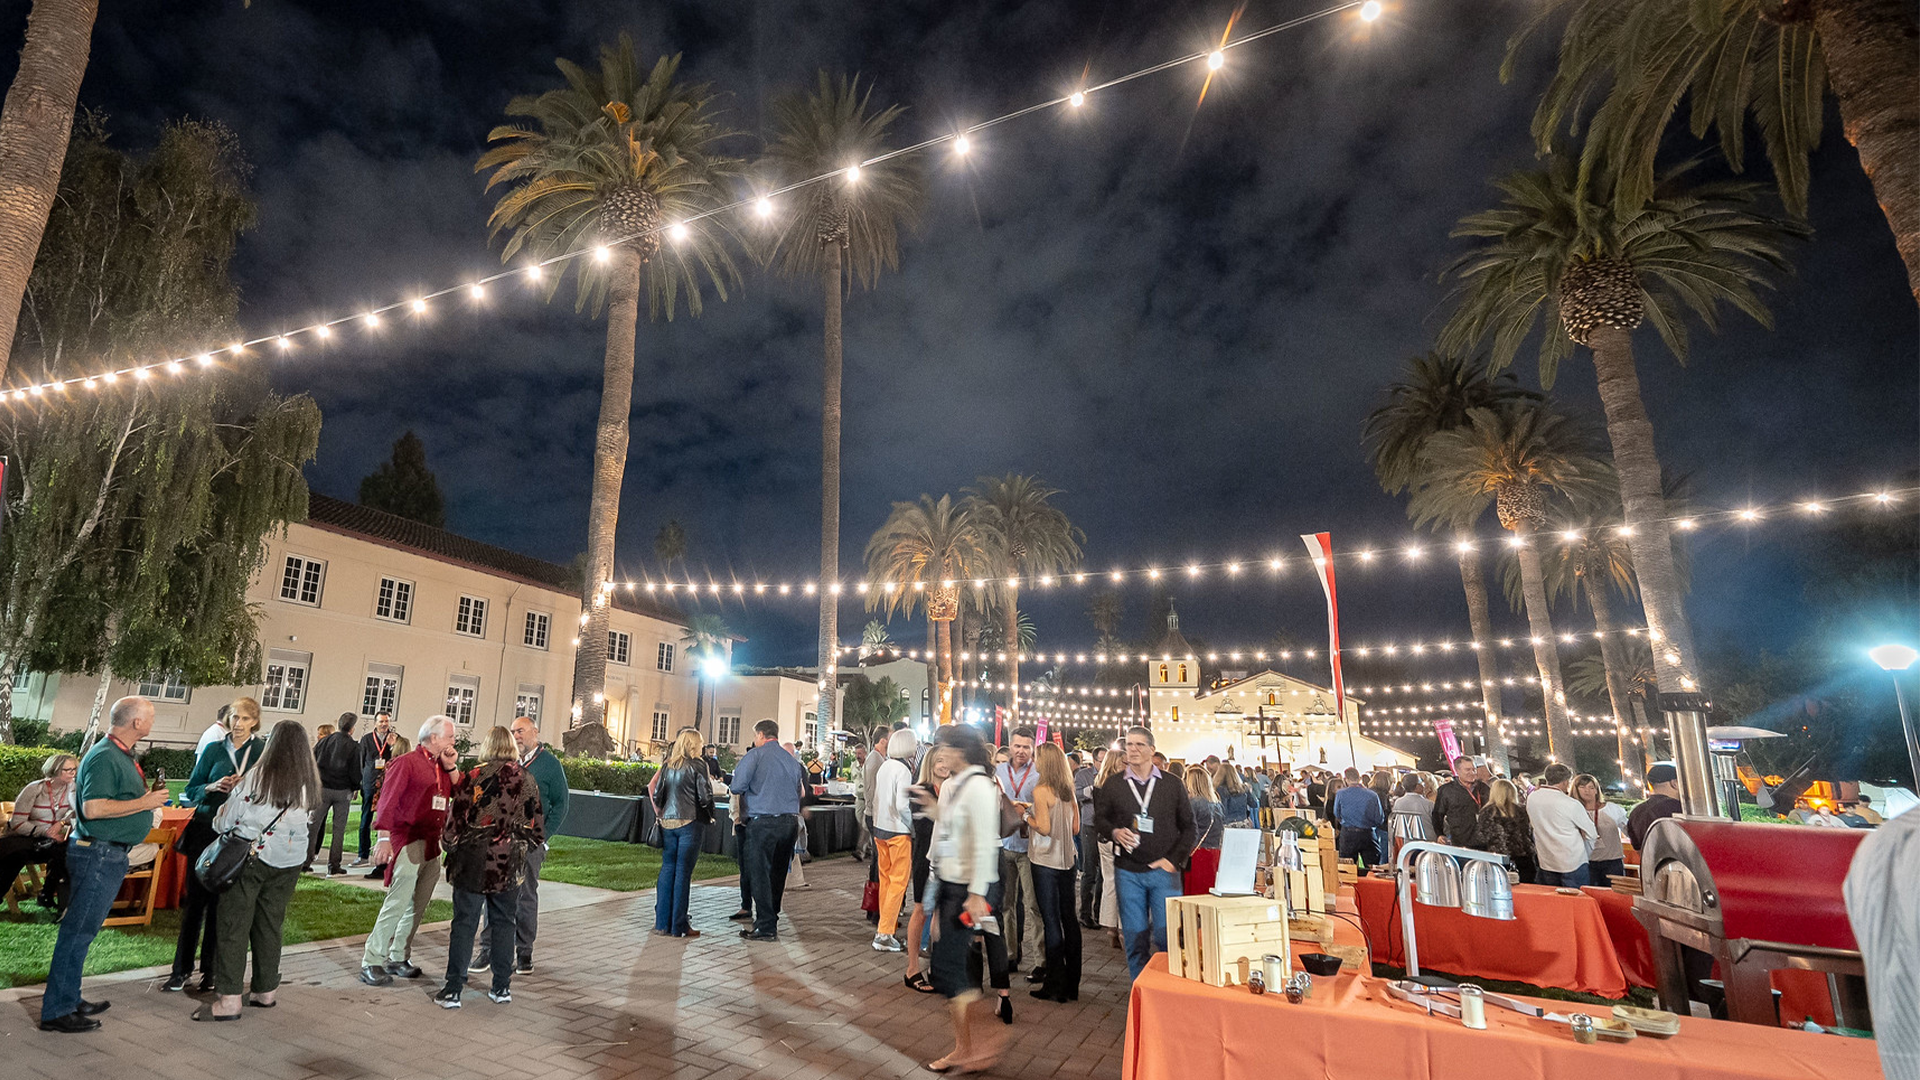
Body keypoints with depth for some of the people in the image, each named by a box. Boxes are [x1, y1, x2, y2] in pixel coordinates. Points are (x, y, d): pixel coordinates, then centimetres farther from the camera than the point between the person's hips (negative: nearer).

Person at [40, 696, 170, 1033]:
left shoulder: (122, 755, 13)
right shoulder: (104, 757, -18)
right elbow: (93, 808, -26)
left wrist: (149, 793, 7)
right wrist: (145, 802, -19)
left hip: (111, 854, 10)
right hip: (97, 853, -10)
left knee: (82, 930, 16)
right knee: (78, 930, -3)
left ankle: (69, 999, 26)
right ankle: (56, 1011, 5)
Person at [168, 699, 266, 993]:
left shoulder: (262, 750, 0)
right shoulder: (214, 749, 6)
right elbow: (190, 790, 10)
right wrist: (212, 787, -10)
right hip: (205, 830, 2)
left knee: (220, 903, 5)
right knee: (195, 899, 6)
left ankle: (210, 971, 18)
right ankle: (182, 969, 19)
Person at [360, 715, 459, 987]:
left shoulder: (442, 765, 14)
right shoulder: (406, 762, -7)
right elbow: (388, 801, -13)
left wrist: (451, 767, 2)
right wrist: (383, 838, -21)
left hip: (432, 846, 7)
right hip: (408, 842, -7)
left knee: (417, 907, 11)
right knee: (398, 903, -10)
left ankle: (399, 957, 21)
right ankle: (371, 962, -1)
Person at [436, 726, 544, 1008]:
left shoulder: (475, 776, -9)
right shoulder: (528, 781, 2)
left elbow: (457, 816, -7)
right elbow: (536, 828, 7)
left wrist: (449, 844, 12)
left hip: (474, 861, -3)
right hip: (510, 866, 3)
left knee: (464, 923, 7)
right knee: (504, 923, 13)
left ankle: (453, 990, 11)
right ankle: (502, 987, 20)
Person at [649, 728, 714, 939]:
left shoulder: (668, 765, 8)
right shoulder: (698, 766, -8)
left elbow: (656, 793, 9)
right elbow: (705, 797, -12)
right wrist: (710, 782, 7)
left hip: (668, 823, 5)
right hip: (690, 823, -5)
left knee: (667, 869, 11)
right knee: (683, 872, 0)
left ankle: (662, 923, 14)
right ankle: (679, 926, 5)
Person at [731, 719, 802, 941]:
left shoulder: (755, 755, -4)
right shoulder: (792, 760, 13)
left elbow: (737, 787, -11)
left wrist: (741, 791, 11)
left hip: (763, 821, -6)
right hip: (790, 821, 6)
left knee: (760, 874, 1)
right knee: (778, 873, 15)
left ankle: (766, 928, 2)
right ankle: (770, 920, 24)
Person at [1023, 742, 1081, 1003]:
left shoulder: (1041, 790, -14)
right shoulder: (1069, 790, 7)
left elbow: (1044, 827, -17)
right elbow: (1076, 828, 10)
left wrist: (1025, 815, -3)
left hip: (1046, 861, -7)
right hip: (1067, 860, 7)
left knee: (1051, 921, 0)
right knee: (1069, 918, 12)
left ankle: (1056, 986, 6)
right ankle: (1072, 984, 20)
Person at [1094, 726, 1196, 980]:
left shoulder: (1172, 785, 3)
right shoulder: (1112, 785, 5)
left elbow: (1188, 827, 6)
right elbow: (1100, 818, 12)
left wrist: (1174, 859, -5)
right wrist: (1114, 832, -9)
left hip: (1163, 871, -1)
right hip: (1127, 871, 1)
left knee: (1168, 935, -1)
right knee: (1134, 937, 7)